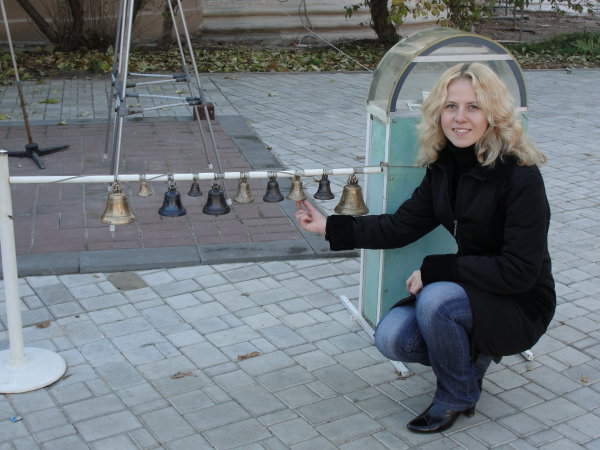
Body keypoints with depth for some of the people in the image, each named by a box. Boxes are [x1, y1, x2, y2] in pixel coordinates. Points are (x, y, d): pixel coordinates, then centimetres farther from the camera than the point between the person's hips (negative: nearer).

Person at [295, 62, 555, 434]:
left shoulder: (520, 176, -23)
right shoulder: (444, 165, -2)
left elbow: (519, 271, -25)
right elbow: (403, 225, 1)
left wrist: (435, 269, -25)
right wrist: (330, 227, -4)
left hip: (521, 305, -6)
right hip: (471, 290, 6)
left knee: (436, 300, -33)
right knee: (392, 338, -15)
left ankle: (458, 396, -5)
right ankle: (471, 352, 13)